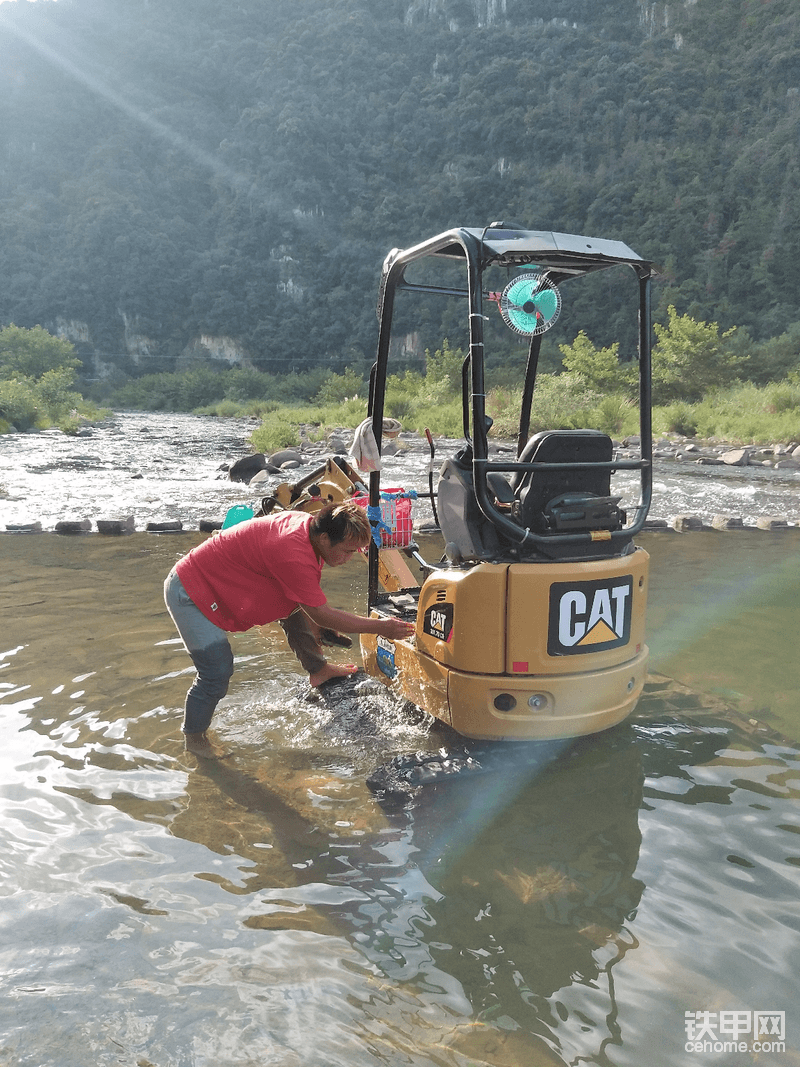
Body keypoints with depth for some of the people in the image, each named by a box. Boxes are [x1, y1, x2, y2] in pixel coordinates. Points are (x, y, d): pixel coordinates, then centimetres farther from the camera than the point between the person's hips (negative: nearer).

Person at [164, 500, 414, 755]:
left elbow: (311, 602, 7)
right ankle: (194, 738, 13)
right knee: (218, 671, -13)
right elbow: (322, 614, -25)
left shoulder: (307, 525, -7)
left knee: (295, 604, 11)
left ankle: (317, 669, 28)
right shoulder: (293, 555, -36)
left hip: (218, 579, 9)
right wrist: (380, 627, -20)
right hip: (189, 593, -9)